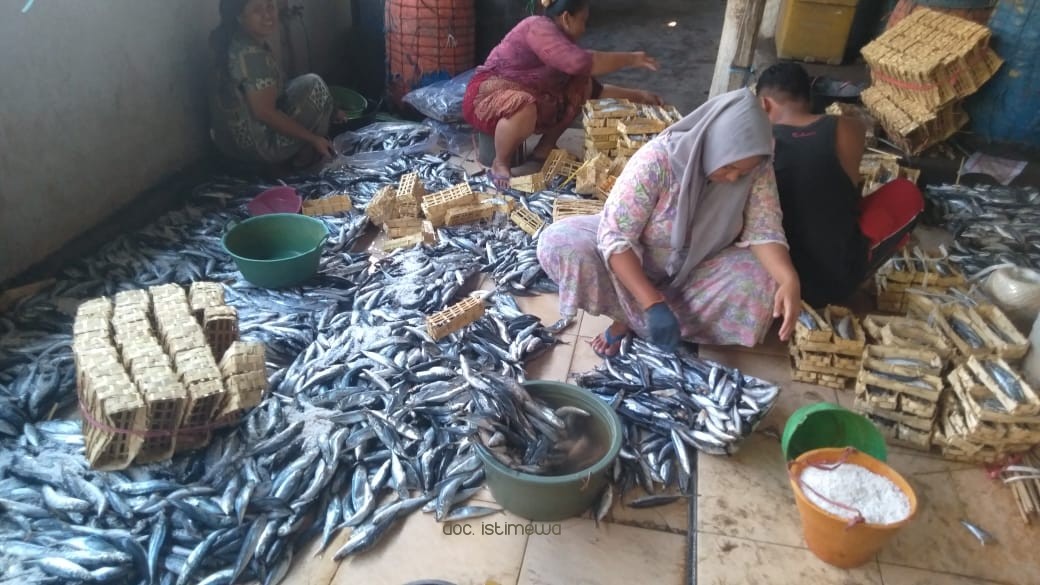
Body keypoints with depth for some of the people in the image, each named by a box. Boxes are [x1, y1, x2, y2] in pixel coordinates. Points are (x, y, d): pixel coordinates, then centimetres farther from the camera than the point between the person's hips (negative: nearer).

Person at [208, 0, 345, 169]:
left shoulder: (237, 45, 6)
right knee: (314, 86, -4)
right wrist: (313, 138, -19)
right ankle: (307, 154, 5)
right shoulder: (252, 55, -25)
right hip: (256, 147, -10)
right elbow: (265, 113, -27)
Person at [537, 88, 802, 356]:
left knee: (760, 282, -27)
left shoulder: (757, 168, -19)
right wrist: (654, 304, -41)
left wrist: (789, 279, -38)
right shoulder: (656, 160, -32)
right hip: (632, 263, -3)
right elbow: (615, 238, -33)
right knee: (558, 243, -28)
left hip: (695, 271, 4)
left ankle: (634, 320, -13)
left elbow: (763, 231, -17)